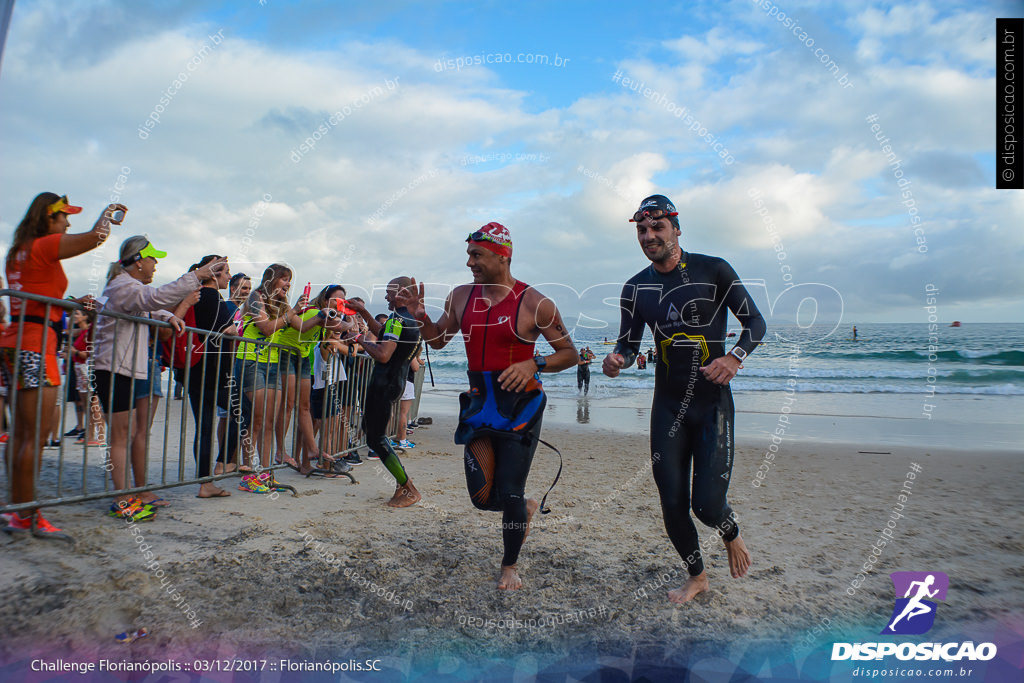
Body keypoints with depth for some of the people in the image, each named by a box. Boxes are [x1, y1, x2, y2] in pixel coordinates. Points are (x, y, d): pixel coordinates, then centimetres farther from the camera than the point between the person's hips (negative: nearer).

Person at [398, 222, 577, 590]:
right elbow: (438, 339, 18)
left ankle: (510, 567, 26)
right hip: (479, 402, 5)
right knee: (482, 496, 3)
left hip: (520, 405, -5)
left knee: (509, 494, -2)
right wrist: (420, 316, -2)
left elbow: (569, 353, -4)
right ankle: (526, 507, 39)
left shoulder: (534, 304, -10)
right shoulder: (461, 297, 6)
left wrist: (534, 364, -21)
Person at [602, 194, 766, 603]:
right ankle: (697, 576, 32)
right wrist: (617, 359, -14)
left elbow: (755, 320, 0)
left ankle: (732, 535, 30)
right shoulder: (636, 289, 4)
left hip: (713, 402, -3)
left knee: (708, 506, -9)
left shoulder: (713, 271, -5)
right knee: (672, 504, 5)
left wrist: (735, 357, -19)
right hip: (668, 405, 3)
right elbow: (629, 343, 9)